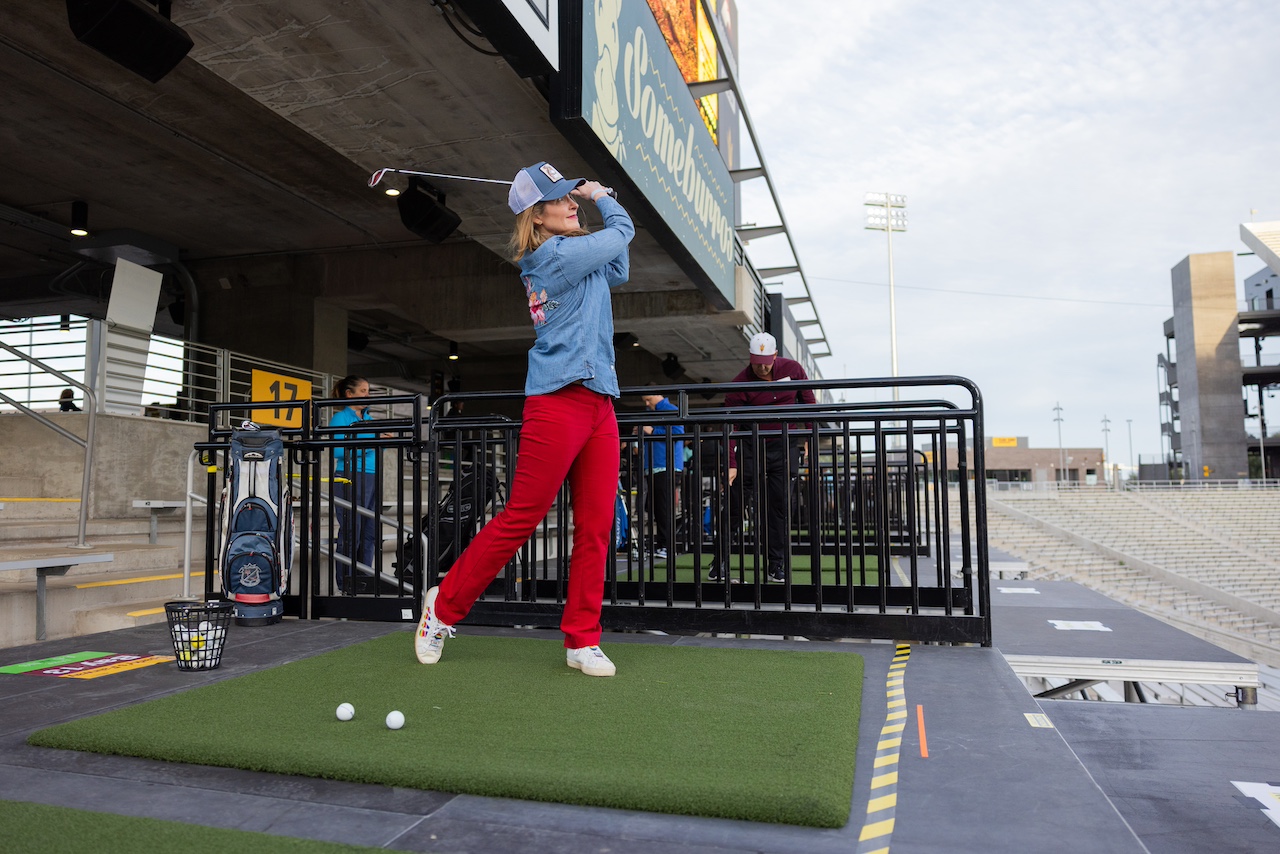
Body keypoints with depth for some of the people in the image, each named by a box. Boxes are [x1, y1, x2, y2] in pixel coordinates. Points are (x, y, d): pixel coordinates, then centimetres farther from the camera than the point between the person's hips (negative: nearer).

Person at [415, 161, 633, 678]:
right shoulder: (555, 254, -7)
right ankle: (444, 607, 15)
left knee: (596, 528, 4)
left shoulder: (575, 255, 19)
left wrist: (590, 196, 24)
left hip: (600, 405, 9)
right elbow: (623, 230, 2)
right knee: (520, 519, -3)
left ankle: (582, 640, 11)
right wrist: (603, 197, 23)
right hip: (558, 401, -9)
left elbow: (619, 271, 32)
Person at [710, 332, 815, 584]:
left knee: (779, 505, 3)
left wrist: (807, 437, 9)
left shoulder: (792, 369, -2)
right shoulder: (739, 384, -10)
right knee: (734, 502, -3)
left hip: (785, 447, 2)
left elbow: (808, 401, 12)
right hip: (751, 447, -1)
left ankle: (777, 565, 12)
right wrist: (731, 464, -21)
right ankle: (719, 563, 3)